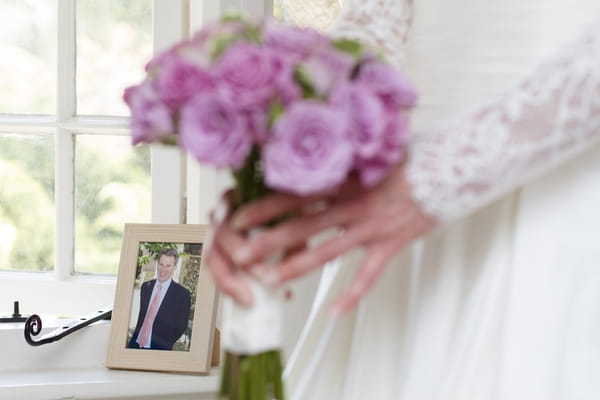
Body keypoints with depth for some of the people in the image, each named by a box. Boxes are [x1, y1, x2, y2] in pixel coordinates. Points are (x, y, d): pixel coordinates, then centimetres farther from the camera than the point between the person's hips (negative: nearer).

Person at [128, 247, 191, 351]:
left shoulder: (182, 293, -5)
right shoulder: (145, 286, 11)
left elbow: (181, 326, -2)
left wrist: (165, 345, -5)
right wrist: (135, 336, 5)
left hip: (159, 349, -4)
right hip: (136, 344, 4)